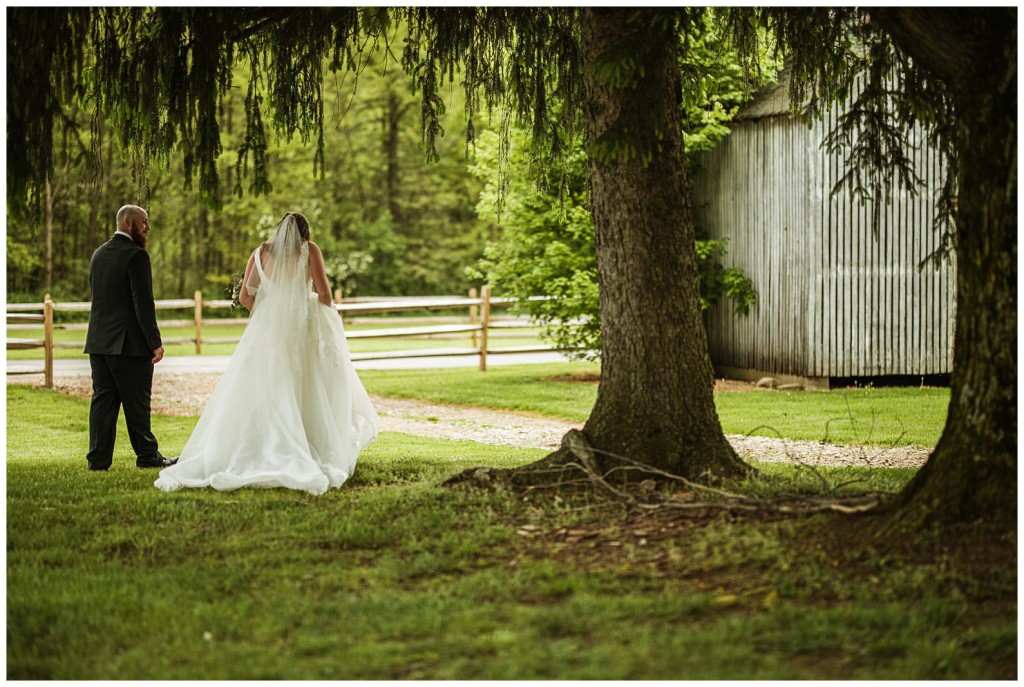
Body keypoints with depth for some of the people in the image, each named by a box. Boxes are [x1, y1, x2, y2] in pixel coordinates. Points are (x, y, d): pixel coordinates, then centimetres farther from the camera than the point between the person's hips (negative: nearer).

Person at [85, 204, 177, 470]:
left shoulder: (98, 254, 12)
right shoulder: (136, 256, -13)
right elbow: (143, 303, -17)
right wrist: (155, 342, -14)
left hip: (98, 341, 7)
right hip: (130, 343, -7)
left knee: (102, 399, 7)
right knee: (136, 403, 2)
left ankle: (98, 458, 5)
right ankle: (147, 455, 10)